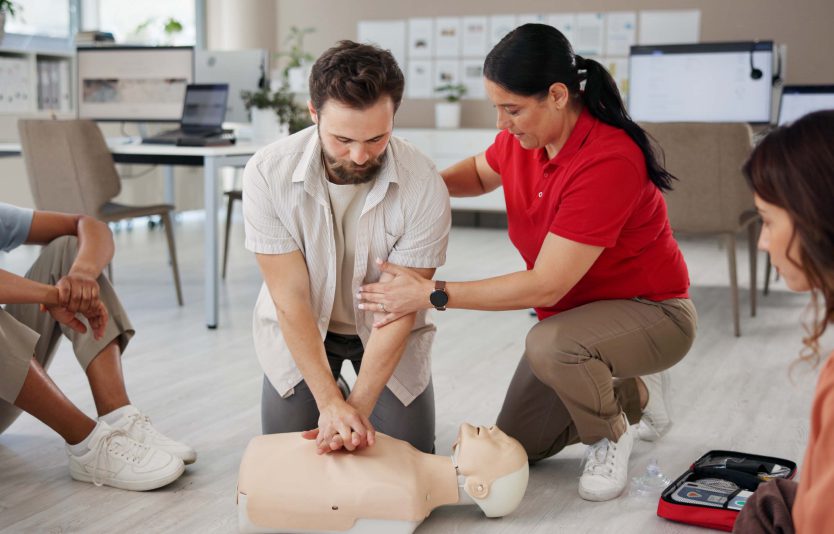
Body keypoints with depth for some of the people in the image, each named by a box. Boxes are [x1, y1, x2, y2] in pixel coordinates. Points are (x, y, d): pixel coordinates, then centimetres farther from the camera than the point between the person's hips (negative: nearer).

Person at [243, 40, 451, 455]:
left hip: (384, 331, 0)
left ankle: (356, 392, 28)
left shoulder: (424, 189, -28)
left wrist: (357, 406, -32)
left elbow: (399, 309, -23)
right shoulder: (268, 173, -27)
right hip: (300, 328, 0)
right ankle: (330, 391, 27)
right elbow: (290, 298, -23)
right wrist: (331, 404, -30)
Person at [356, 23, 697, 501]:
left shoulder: (607, 161, -34)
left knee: (549, 344, -38)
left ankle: (611, 435, -7)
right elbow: (481, 172, 15)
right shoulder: (524, 136, -10)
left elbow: (545, 286, -33)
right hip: (574, 311, 8)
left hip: (653, 313, -8)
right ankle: (635, 394, 27)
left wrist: (433, 294, -30)